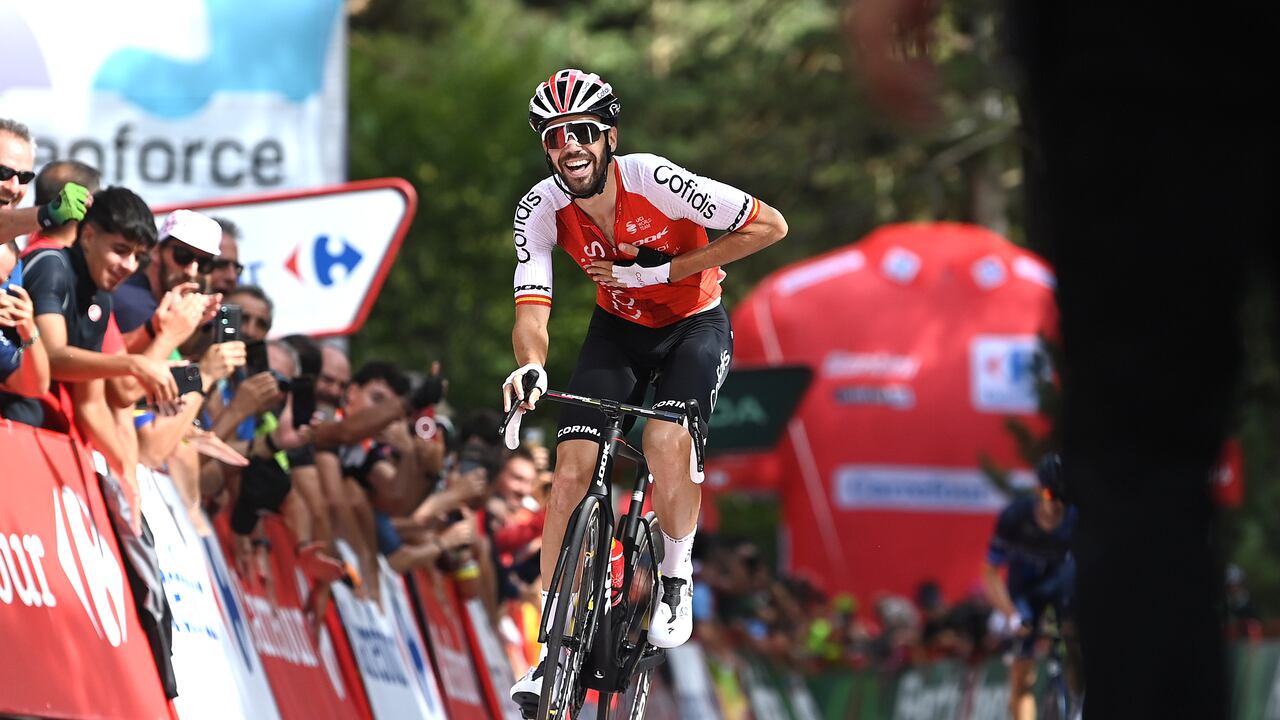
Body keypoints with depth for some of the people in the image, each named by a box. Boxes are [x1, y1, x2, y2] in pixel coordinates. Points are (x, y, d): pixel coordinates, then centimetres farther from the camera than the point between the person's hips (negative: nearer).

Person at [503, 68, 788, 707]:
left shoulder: (655, 181, -29)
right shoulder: (540, 210, -20)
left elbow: (770, 225, -24)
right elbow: (531, 310, -24)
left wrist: (661, 271, -26)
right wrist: (530, 367, -49)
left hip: (693, 326, -3)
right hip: (618, 331, 3)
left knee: (666, 440, -30)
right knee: (572, 467, -13)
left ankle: (677, 581, -2)